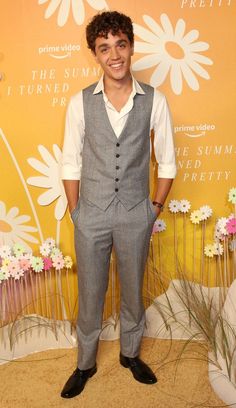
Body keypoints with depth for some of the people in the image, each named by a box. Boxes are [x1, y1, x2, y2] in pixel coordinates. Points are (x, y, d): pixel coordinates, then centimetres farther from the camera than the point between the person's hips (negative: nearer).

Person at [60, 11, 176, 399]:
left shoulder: (154, 101, -7)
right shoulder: (80, 102, -7)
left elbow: (167, 162, 1)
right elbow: (71, 163, 0)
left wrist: (156, 207, 1)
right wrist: (76, 211, 2)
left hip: (136, 216, 1)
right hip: (92, 216, 0)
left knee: (133, 292, 18)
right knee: (89, 295, 15)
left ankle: (131, 353, 45)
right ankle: (85, 363, 40)